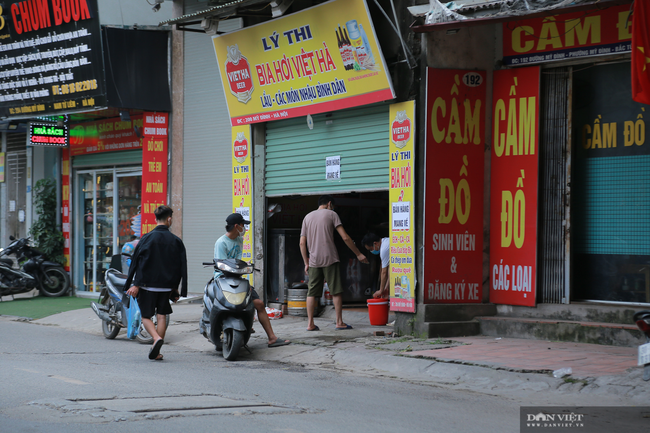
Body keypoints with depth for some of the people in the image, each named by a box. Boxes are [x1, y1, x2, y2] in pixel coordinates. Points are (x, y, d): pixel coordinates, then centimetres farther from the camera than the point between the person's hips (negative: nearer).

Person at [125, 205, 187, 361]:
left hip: (148, 284, -3)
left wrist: (135, 284, -9)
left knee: (146, 316, 5)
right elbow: (181, 267, 7)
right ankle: (156, 352, 7)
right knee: (162, 316, 9)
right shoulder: (176, 241, 3)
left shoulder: (148, 238, -6)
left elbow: (138, 261, -10)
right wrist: (176, 289, 15)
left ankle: (157, 338, -20)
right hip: (166, 286, 3)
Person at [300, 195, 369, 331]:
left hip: (313, 260, 4)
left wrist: (306, 263, 16)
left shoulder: (308, 217, 15)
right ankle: (339, 322, 0)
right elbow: (345, 237, -4)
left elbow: (302, 242, 11)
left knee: (312, 292, 5)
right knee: (336, 291, 1)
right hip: (330, 259, -4)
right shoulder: (331, 214, 3)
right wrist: (358, 254, 2)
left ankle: (310, 323, 0)